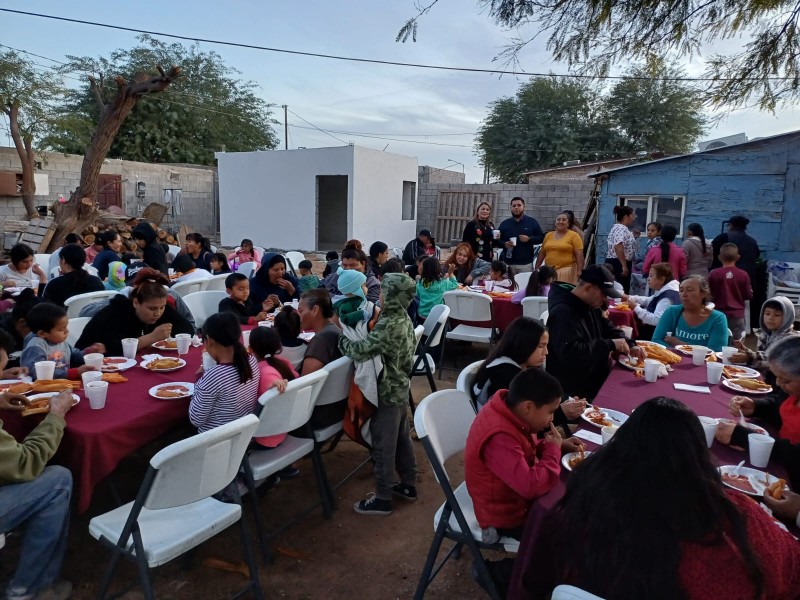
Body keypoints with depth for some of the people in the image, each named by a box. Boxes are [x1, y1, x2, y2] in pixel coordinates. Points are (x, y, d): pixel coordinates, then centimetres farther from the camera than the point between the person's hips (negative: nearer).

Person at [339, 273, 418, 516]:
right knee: (401, 439, 21)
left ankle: (382, 499, 15)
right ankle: (408, 485, 36)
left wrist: (341, 339, -15)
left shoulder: (387, 325, -26)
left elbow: (361, 351, -31)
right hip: (400, 389, 9)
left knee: (383, 446, 3)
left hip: (386, 394, -9)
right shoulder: (405, 320, 4)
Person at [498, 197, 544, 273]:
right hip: (508, 264, 2)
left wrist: (529, 239, -11)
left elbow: (541, 237, 6)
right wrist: (504, 244, -8)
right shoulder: (504, 224, 11)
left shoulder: (532, 222, 7)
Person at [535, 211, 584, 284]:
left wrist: (579, 272, -13)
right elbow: (542, 253, 17)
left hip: (566, 271, -4)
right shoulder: (548, 235, 12)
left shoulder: (574, 236, -1)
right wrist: (536, 269, 14)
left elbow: (579, 256, -6)